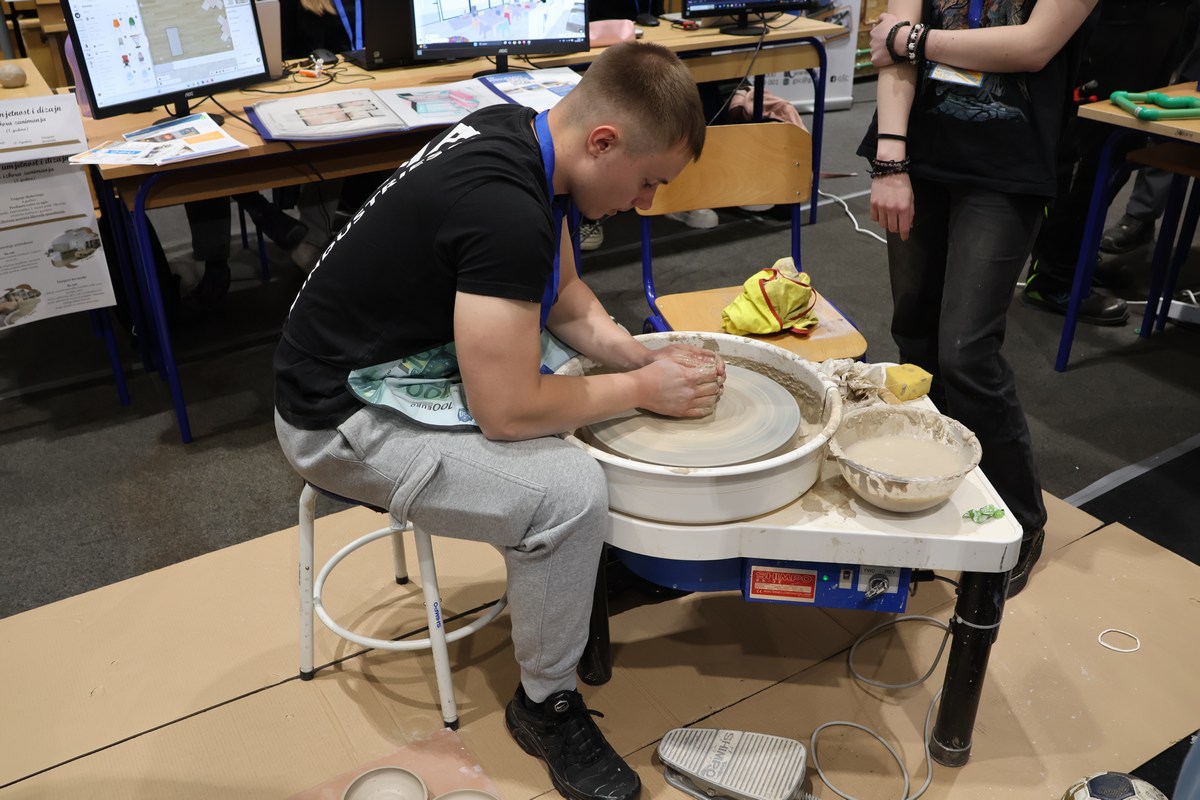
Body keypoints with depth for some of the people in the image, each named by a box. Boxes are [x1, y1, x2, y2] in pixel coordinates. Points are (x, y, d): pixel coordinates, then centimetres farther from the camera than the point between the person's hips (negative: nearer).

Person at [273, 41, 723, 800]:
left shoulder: (525, 137, -2)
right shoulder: (506, 207, -32)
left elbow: (567, 299, 9)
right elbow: (506, 412, -28)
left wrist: (644, 358, -6)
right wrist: (642, 389, -15)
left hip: (395, 360, 10)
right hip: (346, 419, -10)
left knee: (591, 384, 11)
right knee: (570, 490, -24)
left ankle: (579, 587, 25)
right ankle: (547, 704, 1)